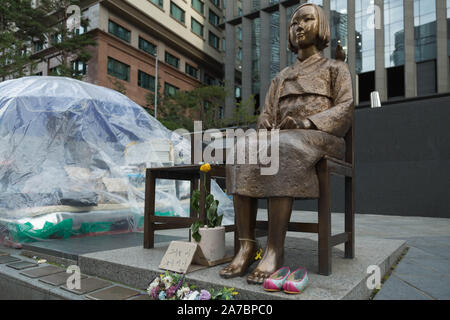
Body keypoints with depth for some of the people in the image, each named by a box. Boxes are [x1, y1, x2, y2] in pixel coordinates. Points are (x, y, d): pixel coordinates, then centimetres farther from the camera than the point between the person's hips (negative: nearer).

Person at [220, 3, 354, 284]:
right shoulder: (281, 77, 30)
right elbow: (267, 113, 20)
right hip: (280, 139, 4)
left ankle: (275, 250, -38)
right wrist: (265, 124, -6)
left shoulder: (335, 68, 18)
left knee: (281, 150, -40)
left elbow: (345, 110, 2)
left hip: (321, 139, -4)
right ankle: (246, 246, -35)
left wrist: (307, 122, -17)